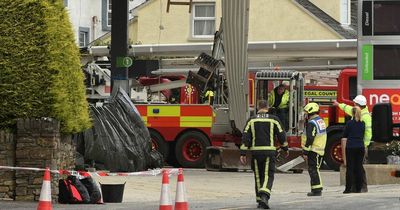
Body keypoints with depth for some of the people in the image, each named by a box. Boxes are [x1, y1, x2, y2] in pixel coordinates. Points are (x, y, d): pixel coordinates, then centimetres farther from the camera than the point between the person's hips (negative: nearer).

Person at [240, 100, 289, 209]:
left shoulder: (251, 120, 5)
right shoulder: (274, 119, 2)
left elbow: (245, 138, -1)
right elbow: (281, 135, 6)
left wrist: (243, 154, -1)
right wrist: (285, 149, 20)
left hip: (255, 152, 2)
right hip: (269, 151, -2)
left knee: (258, 177, 13)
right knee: (268, 176, -1)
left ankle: (259, 200, 16)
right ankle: (264, 196, -24)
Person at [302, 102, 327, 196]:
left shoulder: (311, 123, -16)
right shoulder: (321, 121, 14)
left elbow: (309, 139, -21)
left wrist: (305, 152, -18)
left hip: (313, 150, -9)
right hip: (321, 149, 9)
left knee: (313, 170, -6)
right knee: (315, 170, 16)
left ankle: (316, 190, -8)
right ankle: (318, 189, 19)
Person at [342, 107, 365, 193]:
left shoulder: (349, 123, -5)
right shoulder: (362, 124, 6)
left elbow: (344, 137, 0)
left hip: (350, 147, -3)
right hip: (361, 147, 3)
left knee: (350, 168, -2)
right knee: (359, 167, 6)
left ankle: (348, 188, -4)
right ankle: (358, 188, 6)